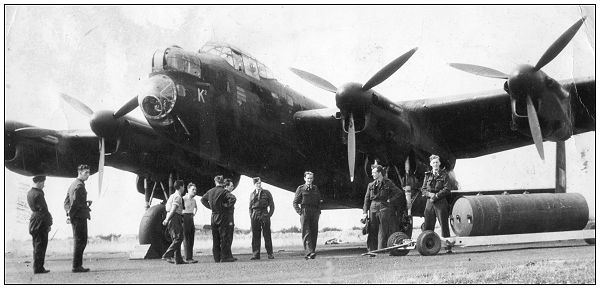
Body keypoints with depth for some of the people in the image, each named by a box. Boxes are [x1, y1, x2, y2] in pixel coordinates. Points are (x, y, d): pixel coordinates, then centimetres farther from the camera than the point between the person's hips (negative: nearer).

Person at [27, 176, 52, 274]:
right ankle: (38, 268, -3)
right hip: (40, 222, -9)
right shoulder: (38, 194, -17)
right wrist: (48, 223, -13)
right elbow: (43, 210, -17)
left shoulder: (30, 193, 11)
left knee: (37, 246, 14)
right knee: (40, 245, -5)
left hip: (34, 221, 9)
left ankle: (38, 267, 18)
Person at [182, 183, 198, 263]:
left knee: (191, 239, 6)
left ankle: (190, 258, 9)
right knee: (186, 239, -8)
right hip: (184, 218, -8)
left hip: (191, 219, 8)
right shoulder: (183, 198, -12)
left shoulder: (193, 200, 11)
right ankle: (188, 258, -9)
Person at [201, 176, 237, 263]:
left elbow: (203, 199, 22)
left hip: (213, 217, 6)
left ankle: (217, 257, 12)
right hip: (222, 217, -6)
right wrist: (228, 205, -11)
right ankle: (225, 256, -4)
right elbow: (233, 198, -26)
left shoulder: (210, 191, 8)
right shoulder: (224, 191, -11)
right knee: (224, 238, -2)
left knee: (215, 238, 10)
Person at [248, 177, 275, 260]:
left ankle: (270, 254, 1)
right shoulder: (252, 194, 13)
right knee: (255, 236, 0)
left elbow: (272, 205, 7)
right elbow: (250, 207, 17)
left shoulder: (266, 193, 7)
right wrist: (251, 217, 5)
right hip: (255, 215, 2)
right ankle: (255, 254, 3)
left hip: (264, 214, -2)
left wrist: (269, 215, -4)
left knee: (267, 235, -2)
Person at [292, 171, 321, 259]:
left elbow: (319, 201, 23)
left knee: (314, 233, 1)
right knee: (307, 233, -12)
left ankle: (311, 253, 6)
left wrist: (319, 211, 10)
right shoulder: (301, 189, 4)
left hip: (315, 213, 4)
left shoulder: (315, 189, 15)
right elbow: (295, 203, 4)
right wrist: (300, 212, -7)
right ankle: (309, 252, -21)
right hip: (305, 212, -4)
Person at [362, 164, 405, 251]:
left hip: (384, 209, -4)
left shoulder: (388, 183, 2)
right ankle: (372, 250, 7)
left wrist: (390, 200, -5)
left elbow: (399, 193, 2)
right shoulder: (371, 185, 14)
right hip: (373, 209, 4)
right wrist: (365, 212, 6)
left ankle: (382, 249, -3)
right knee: (372, 230, 2)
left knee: (383, 232, -5)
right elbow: (367, 199, 14)